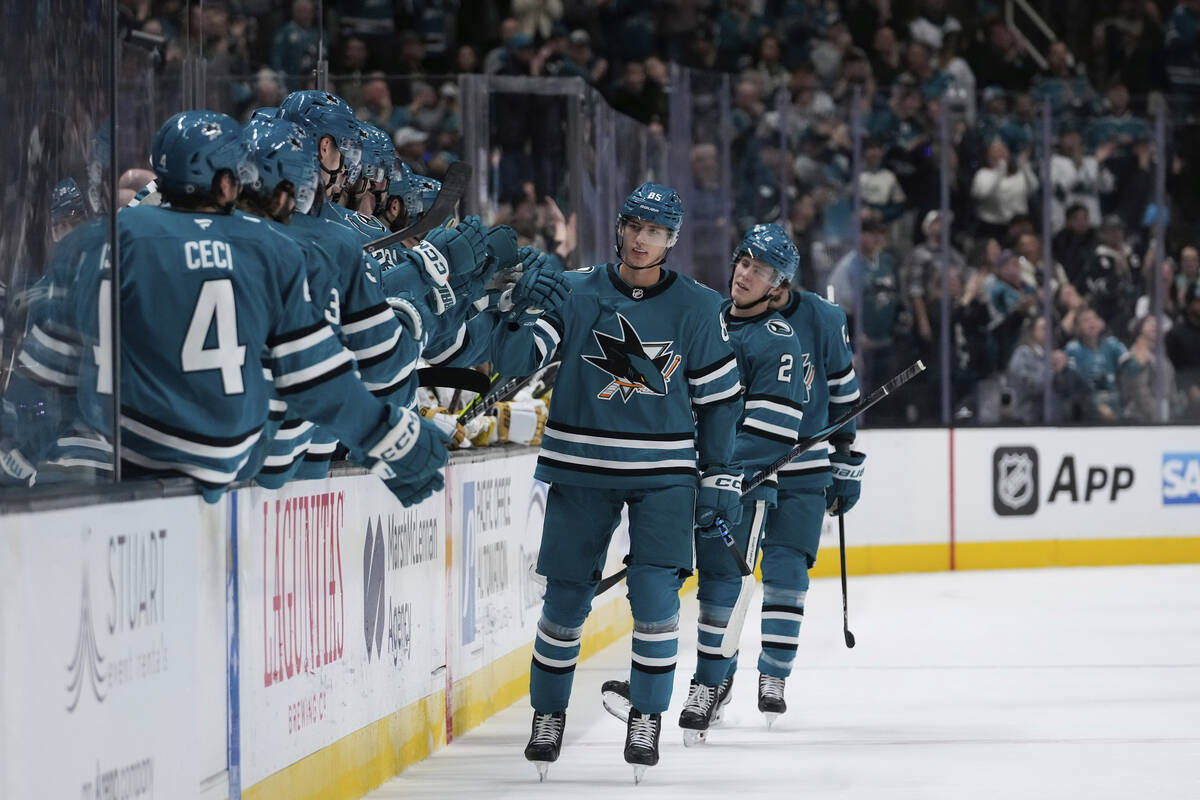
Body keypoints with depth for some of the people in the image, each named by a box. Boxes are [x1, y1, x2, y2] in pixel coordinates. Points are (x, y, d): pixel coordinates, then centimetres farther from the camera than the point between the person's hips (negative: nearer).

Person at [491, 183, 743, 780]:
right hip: (580, 467, 0)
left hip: (664, 473, 0)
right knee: (566, 596, 3)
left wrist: (720, 478, 3)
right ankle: (548, 712, 21)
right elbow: (513, 360, -10)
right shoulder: (575, 293, -3)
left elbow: (719, 396, 6)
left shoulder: (697, 308, 0)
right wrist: (522, 310, -29)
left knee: (654, 592, -11)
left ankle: (647, 716, 5)